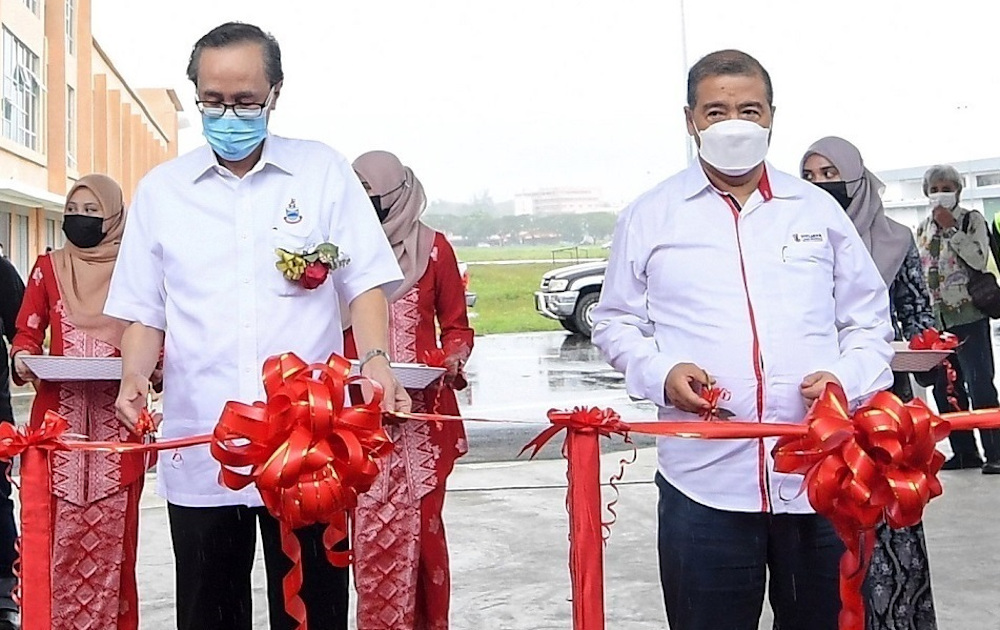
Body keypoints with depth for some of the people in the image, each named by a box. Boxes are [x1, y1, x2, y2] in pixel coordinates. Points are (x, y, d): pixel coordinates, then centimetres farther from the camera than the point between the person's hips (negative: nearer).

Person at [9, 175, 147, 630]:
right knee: (60, 531, -1)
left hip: (116, 421, -1)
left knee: (112, 530, -1)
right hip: (59, 418, 1)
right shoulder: (48, 268, 11)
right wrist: (21, 358, -9)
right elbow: (27, 332, 13)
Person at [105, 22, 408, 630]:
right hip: (198, 445, 2)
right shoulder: (161, 189, 10)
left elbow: (365, 282, 4)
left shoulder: (325, 171, 6)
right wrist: (135, 378, -7)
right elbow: (145, 310, 12)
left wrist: (376, 359, -14)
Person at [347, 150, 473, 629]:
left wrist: (453, 358, -10)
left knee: (421, 522, 1)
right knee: (369, 527, 2)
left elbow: (456, 326, 9)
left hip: (421, 410, -1)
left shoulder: (433, 248, 2)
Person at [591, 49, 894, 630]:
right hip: (704, 481, -1)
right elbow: (617, 321, 10)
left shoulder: (819, 210, 11)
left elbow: (869, 321, 14)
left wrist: (848, 378, -6)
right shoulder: (650, 217, 6)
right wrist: (660, 372, -10)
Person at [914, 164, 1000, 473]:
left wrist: (951, 228, -14)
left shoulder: (972, 220, 0)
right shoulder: (922, 229, 14)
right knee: (945, 388, 7)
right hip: (936, 318, 6)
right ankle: (964, 451, 17)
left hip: (968, 316, -6)